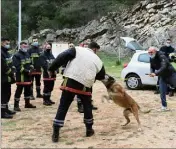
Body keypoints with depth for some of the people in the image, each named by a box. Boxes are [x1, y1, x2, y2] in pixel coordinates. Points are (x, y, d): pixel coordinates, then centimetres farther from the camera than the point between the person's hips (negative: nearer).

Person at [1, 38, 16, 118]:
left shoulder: (6, 53, 16)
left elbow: (10, 64, 20)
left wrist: (12, 71, 4)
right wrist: (11, 73, -15)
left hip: (8, 77, 10)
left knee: (7, 94, 17)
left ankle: (6, 109, 27)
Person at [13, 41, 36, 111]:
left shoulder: (27, 54, 14)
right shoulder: (16, 56, -12)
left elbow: (30, 63, 18)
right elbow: (18, 66, -19)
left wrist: (31, 69, -4)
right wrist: (26, 71, -21)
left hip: (28, 75, 8)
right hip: (21, 76, -8)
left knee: (28, 90, 16)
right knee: (19, 90, -5)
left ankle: (27, 103, 29)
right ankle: (16, 105, 1)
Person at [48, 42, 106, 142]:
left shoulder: (77, 50, 7)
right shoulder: (98, 60, 15)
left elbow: (62, 57, -4)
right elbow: (101, 76, 26)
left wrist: (52, 69, 1)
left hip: (71, 82, -1)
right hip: (85, 85, 2)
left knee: (63, 107, 4)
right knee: (87, 106, 25)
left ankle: (55, 133, 2)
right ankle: (89, 130, 35)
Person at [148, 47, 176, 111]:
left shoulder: (161, 56, -23)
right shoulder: (151, 59, 0)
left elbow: (164, 67, -33)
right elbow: (152, 67, 11)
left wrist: (156, 73, -41)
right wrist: (152, 72, -13)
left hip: (171, 74, -6)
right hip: (162, 77, 6)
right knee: (162, 93, 3)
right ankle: (164, 106, 14)